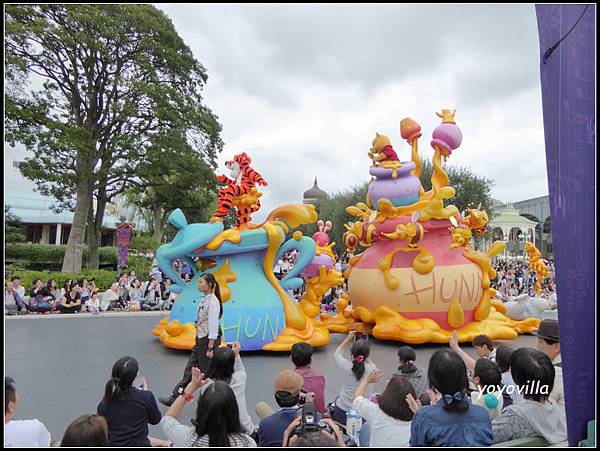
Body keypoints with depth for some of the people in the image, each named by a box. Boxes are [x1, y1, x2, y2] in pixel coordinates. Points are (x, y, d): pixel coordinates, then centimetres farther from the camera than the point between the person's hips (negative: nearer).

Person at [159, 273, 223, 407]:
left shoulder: (213, 302, -20)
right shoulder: (205, 300, 8)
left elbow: (213, 326, -21)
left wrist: (210, 348, -20)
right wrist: (198, 339, 17)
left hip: (209, 340, -9)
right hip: (200, 339, 9)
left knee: (207, 373, 4)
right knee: (190, 369, 13)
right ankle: (174, 398, 21)